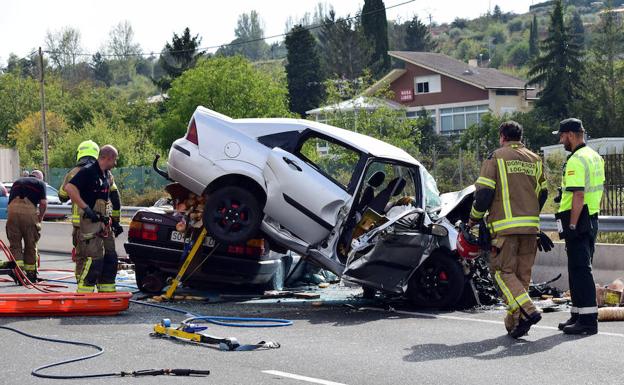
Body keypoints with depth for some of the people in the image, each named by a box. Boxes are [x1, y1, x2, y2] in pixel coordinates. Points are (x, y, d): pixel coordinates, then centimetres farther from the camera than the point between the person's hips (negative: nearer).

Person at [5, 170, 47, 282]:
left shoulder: (17, 182, 29)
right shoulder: (40, 183, 16)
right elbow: (43, 203, 4)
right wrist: (40, 217, 17)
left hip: (13, 210, 2)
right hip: (29, 211, -2)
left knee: (14, 243, 8)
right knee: (31, 244, 11)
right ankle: (31, 273, 18)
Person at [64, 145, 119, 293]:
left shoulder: (106, 175, 16)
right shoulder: (88, 171, -12)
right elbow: (69, 188, -23)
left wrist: (111, 219, 24)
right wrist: (86, 208, -23)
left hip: (103, 223, 9)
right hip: (90, 222, -9)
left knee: (109, 260, 12)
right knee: (93, 259, -13)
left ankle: (107, 292, 20)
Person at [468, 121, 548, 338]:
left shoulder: (496, 158, -1)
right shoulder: (534, 160, 16)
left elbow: (484, 192, -6)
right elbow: (542, 193, 19)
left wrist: (474, 218, 7)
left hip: (505, 226, -5)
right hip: (531, 226, 5)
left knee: (503, 271, -1)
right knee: (523, 273, 10)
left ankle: (528, 311, -19)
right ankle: (515, 321, 10)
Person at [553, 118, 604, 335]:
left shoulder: (576, 161, -17)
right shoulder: (595, 157, 16)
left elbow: (579, 196, -23)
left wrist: (572, 226, -22)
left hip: (578, 220, -10)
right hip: (592, 219, 10)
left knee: (579, 270, -9)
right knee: (580, 269, 15)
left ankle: (587, 320, -9)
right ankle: (579, 315, 22)